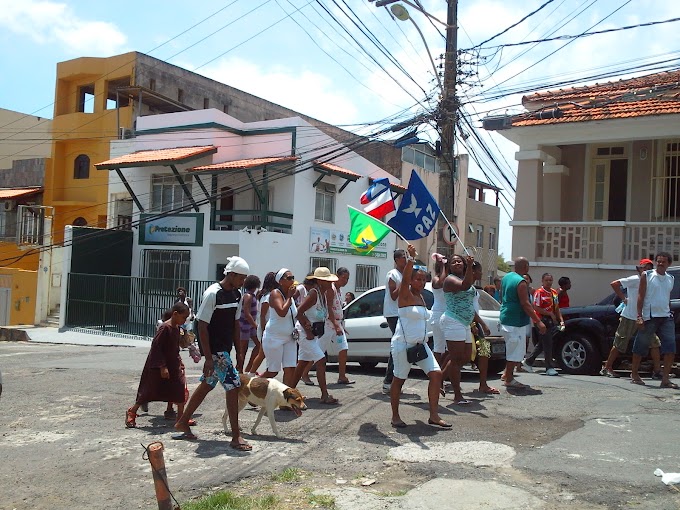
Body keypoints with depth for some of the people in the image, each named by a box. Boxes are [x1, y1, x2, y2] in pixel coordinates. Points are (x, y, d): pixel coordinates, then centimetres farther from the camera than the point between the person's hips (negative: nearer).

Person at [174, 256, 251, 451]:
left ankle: (182, 423, 32)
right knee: (233, 386, -9)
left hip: (225, 349, 9)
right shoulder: (213, 294, -18)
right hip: (214, 350, -9)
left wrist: (239, 351, 13)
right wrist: (208, 358, -19)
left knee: (206, 385, 17)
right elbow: (202, 326, -18)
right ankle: (236, 437, -1)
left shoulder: (237, 295, 7)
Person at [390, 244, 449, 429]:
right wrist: (411, 258, -39)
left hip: (420, 344, 7)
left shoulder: (422, 298, 14)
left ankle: (434, 416, -2)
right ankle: (395, 416, 15)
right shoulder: (405, 295, -8)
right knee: (399, 379, 2)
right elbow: (405, 279, -27)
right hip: (403, 344, -7)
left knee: (436, 374, -5)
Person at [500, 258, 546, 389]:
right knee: (515, 351, -1)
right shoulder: (521, 282, -19)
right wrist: (538, 322, -23)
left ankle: (507, 374, 25)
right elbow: (525, 304, -23)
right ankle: (509, 379, 5)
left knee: (513, 349, 20)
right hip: (516, 321, -10)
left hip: (505, 318, 10)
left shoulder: (506, 277, 11)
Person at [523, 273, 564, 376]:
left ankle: (528, 362, 26)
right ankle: (549, 368, 1)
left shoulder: (554, 292, 14)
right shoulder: (539, 292, -11)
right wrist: (550, 314, -17)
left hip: (551, 321, 8)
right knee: (547, 344, -6)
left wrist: (561, 320, 10)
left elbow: (556, 308, 20)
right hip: (542, 320, -8)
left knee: (541, 344, 14)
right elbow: (536, 308, -16)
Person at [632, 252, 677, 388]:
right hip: (649, 317, -4)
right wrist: (639, 316, -11)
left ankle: (665, 379, -5)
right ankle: (634, 374, 17)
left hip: (666, 317, 5)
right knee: (641, 346, 3)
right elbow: (640, 296, -5)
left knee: (670, 347, -7)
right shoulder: (646, 276, -1)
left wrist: (669, 313, 17)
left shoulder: (670, 278, 14)